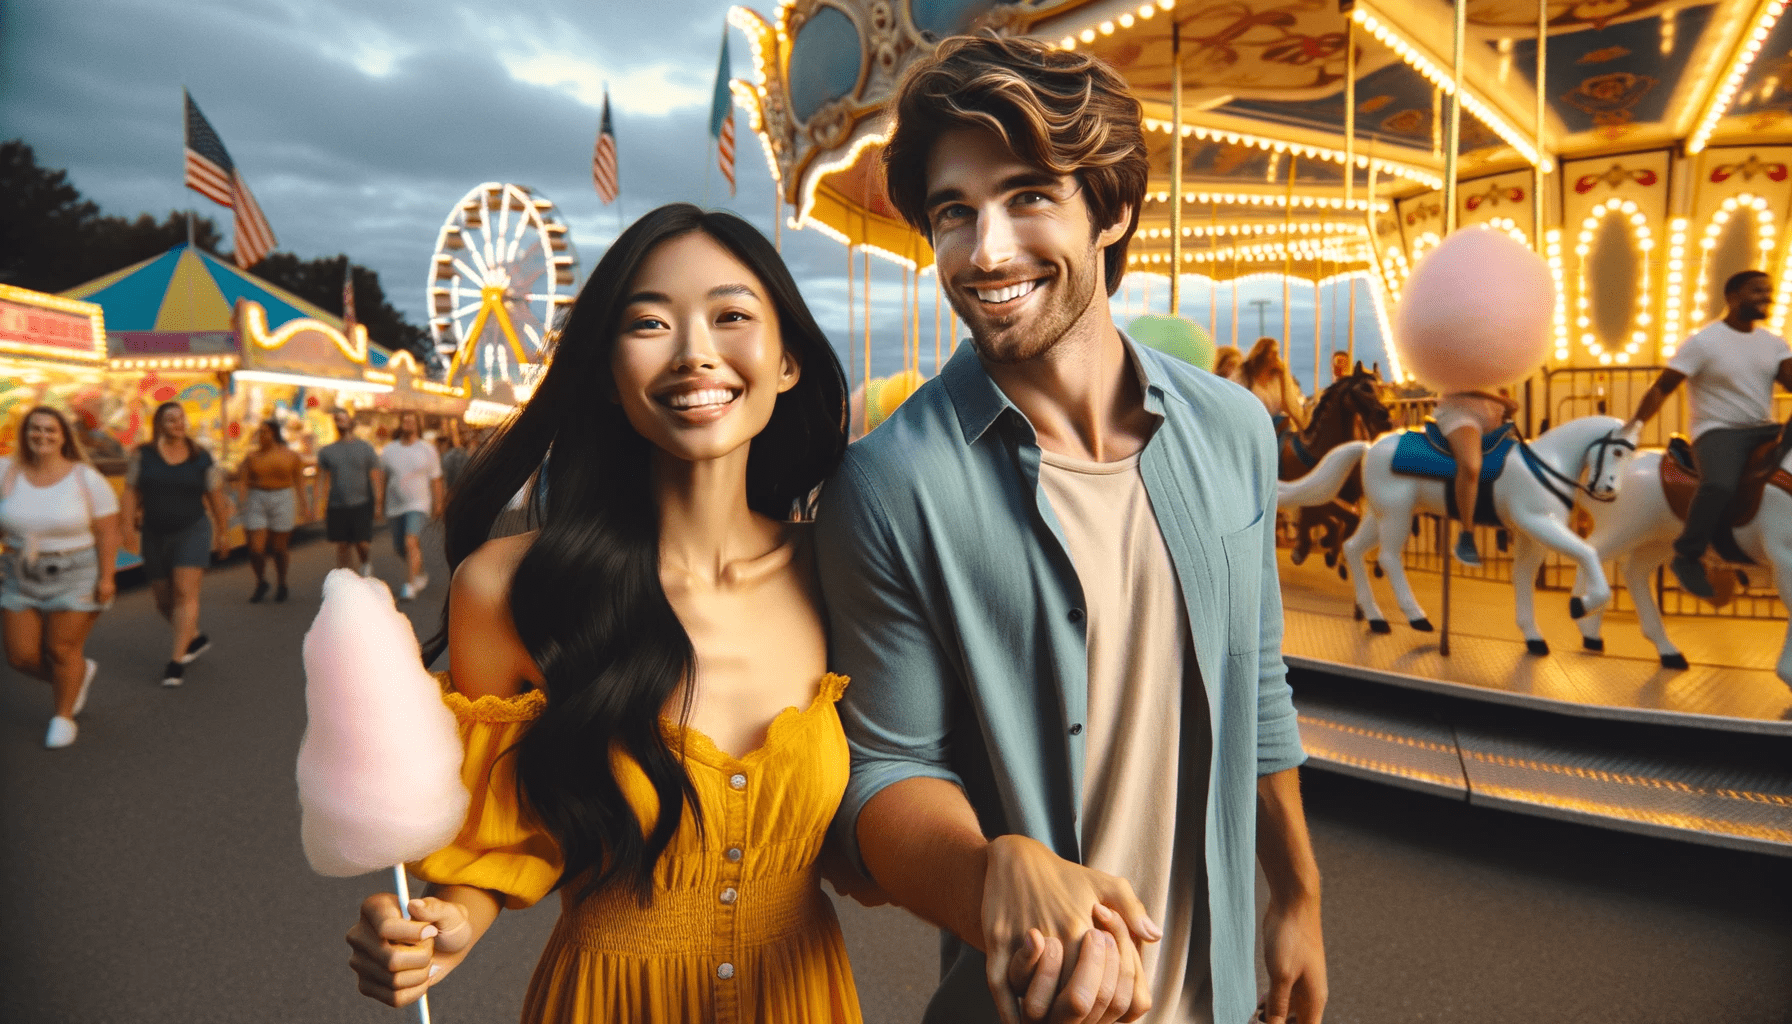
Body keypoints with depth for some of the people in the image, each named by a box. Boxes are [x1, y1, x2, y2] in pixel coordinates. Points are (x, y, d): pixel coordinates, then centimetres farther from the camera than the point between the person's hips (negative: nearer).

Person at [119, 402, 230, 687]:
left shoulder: (201, 458, -1)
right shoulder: (143, 456, 0)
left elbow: (216, 498, 5)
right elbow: (130, 492, 0)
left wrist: (223, 533, 8)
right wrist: (128, 526, -9)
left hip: (193, 531, -3)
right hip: (154, 536, 3)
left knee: (185, 593, -11)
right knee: (163, 600, 10)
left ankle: (177, 660, -8)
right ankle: (196, 638, 33)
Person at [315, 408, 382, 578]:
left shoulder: (366, 448, 5)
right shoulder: (326, 451, 11)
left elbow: (375, 477, 4)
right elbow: (324, 479, 10)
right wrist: (321, 503, -1)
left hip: (361, 505, -2)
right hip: (337, 507, 2)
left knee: (362, 543, -9)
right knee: (342, 546, 6)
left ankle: (366, 562, 21)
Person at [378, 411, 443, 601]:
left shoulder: (427, 449, 0)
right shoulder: (388, 450, 6)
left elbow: (436, 480, 3)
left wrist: (437, 505, 1)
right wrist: (378, 504, 7)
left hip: (419, 505, -4)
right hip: (395, 507, 4)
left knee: (411, 542, -20)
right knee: (399, 548, 10)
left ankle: (410, 585, -17)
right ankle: (420, 574, 34)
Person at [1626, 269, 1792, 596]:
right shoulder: (1704, 341, -7)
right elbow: (1662, 388, -8)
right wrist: (1633, 425, -17)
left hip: (1764, 432, 7)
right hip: (1718, 432, -7)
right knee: (1721, 485, -36)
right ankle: (1687, 557, -18)